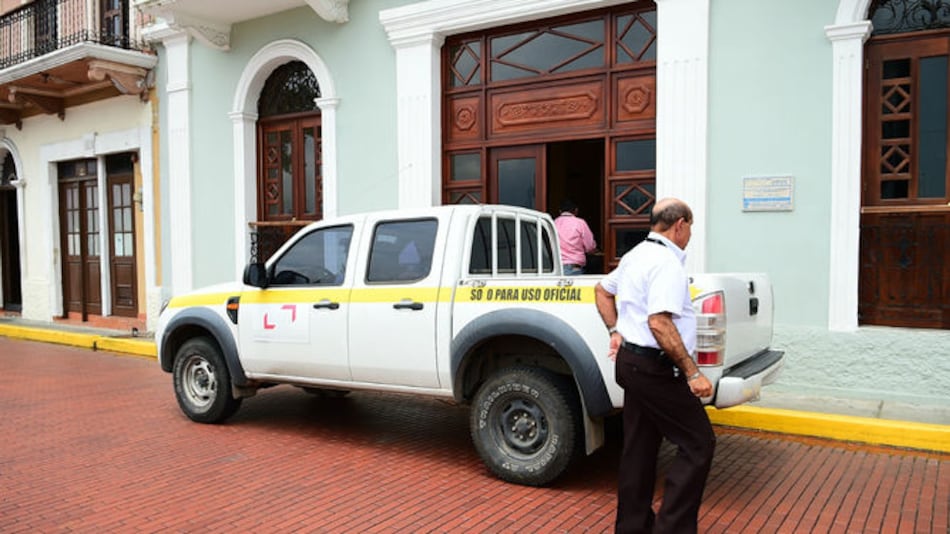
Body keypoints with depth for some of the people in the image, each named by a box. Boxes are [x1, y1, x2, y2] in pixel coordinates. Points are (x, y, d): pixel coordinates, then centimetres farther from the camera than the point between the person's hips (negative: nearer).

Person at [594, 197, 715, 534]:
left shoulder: (636, 255, 13)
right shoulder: (666, 261, -17)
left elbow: (602, 290, 27)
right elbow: (659, 323, -27)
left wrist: (615, 331, 20)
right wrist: (692, 373, -23)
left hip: (632, 361, 10)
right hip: (655, 368, -10)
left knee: (640, 448, 15)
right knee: (698, 445, -3)